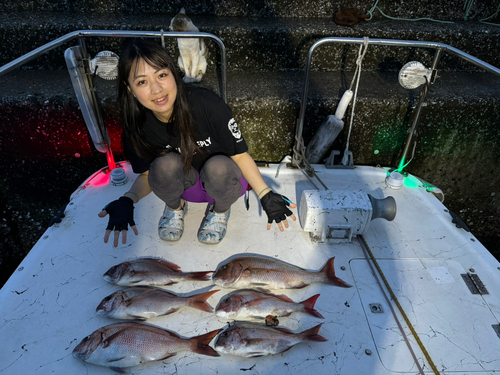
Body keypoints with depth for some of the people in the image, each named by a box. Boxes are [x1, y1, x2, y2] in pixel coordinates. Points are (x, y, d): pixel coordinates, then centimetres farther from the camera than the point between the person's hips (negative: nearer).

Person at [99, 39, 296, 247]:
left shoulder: (208, 104, -29)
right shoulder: (137, 124, -18)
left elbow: (240, 155, -20)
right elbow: (147, 175, -6)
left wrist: (266, 196, -29)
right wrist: (127, 200, -27)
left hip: (224, 179, -1)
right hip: (184, 182, 2)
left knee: (218, 167, -36)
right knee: (166, 164, -31)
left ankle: (220, 209, 1)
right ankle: (175, 206, 5)